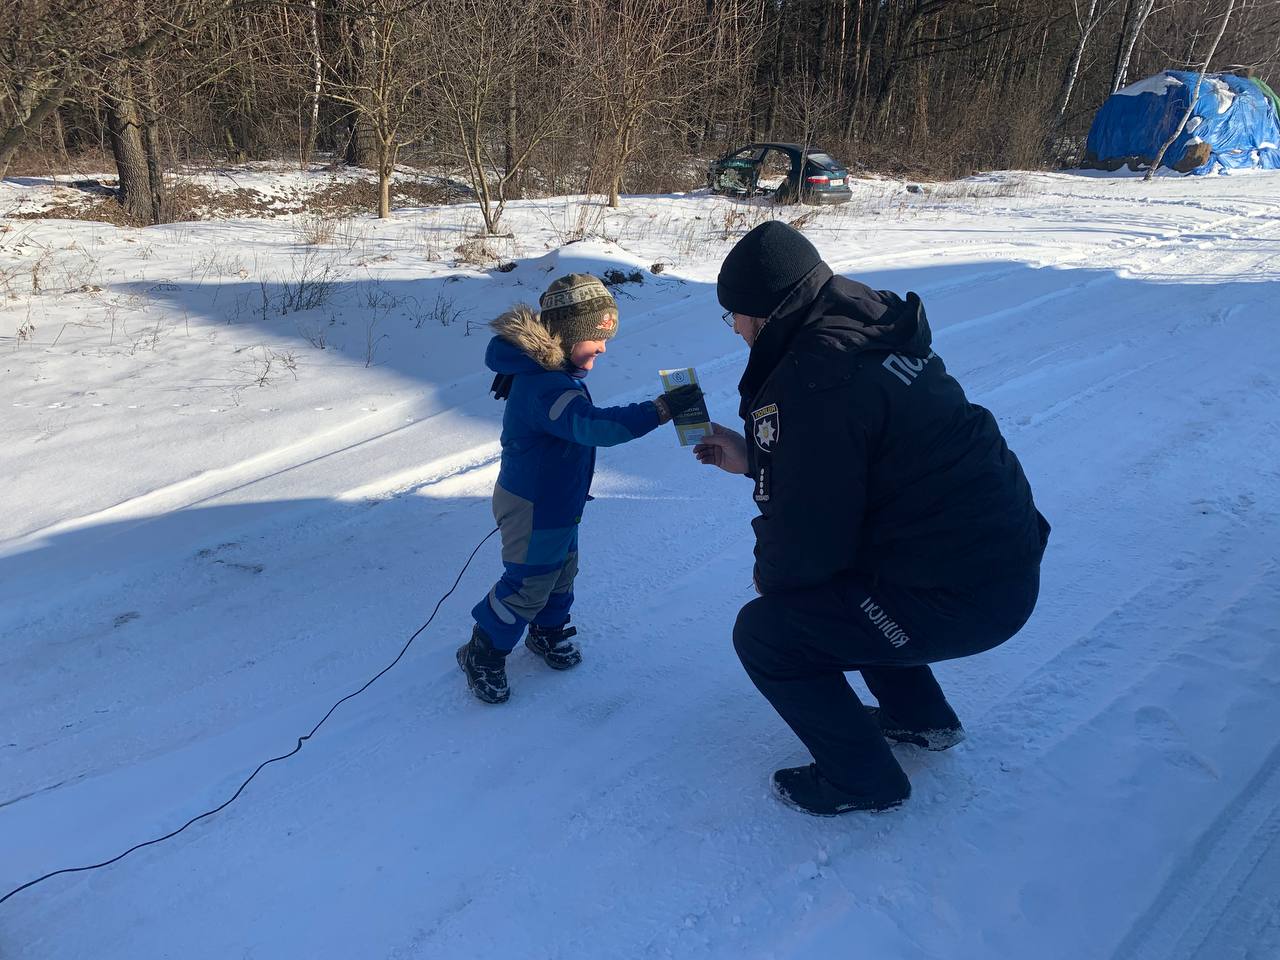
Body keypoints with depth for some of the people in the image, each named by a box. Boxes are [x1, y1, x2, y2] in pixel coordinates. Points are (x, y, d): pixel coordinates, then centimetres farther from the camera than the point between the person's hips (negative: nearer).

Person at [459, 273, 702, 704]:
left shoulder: (553, 372, 3)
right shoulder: (544, 386, -32)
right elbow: (594, 425, -46)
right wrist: (660, 410, -50)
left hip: (557, 501, 10)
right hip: (533, 507, -10)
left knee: (561, 570, 24)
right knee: (528, 585, 4)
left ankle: (548, 633, 46)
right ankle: (483, 654, 22)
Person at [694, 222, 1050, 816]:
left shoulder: (809, 382, -23)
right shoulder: (874, 328, 7)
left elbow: (805, 537, -19)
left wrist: (767, 577, 3)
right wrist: (752, 458, 17)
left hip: (957, 596, -10)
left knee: (763, 634, 0)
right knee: (832, 582, 30)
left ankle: (862, 779, 17)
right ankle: (922, 717, 39)